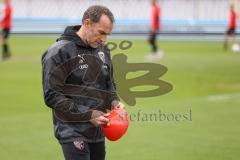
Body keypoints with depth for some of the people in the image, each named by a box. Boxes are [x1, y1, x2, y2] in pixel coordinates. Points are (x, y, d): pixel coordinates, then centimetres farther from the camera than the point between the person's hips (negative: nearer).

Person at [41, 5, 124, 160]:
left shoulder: (103, 50, 10)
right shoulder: (59, 52, -12)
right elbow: (52, 96, -14)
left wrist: (114, 102, -1)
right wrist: (88, 115, -17)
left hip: (98, 131, 7)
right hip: (72, 132, -7)